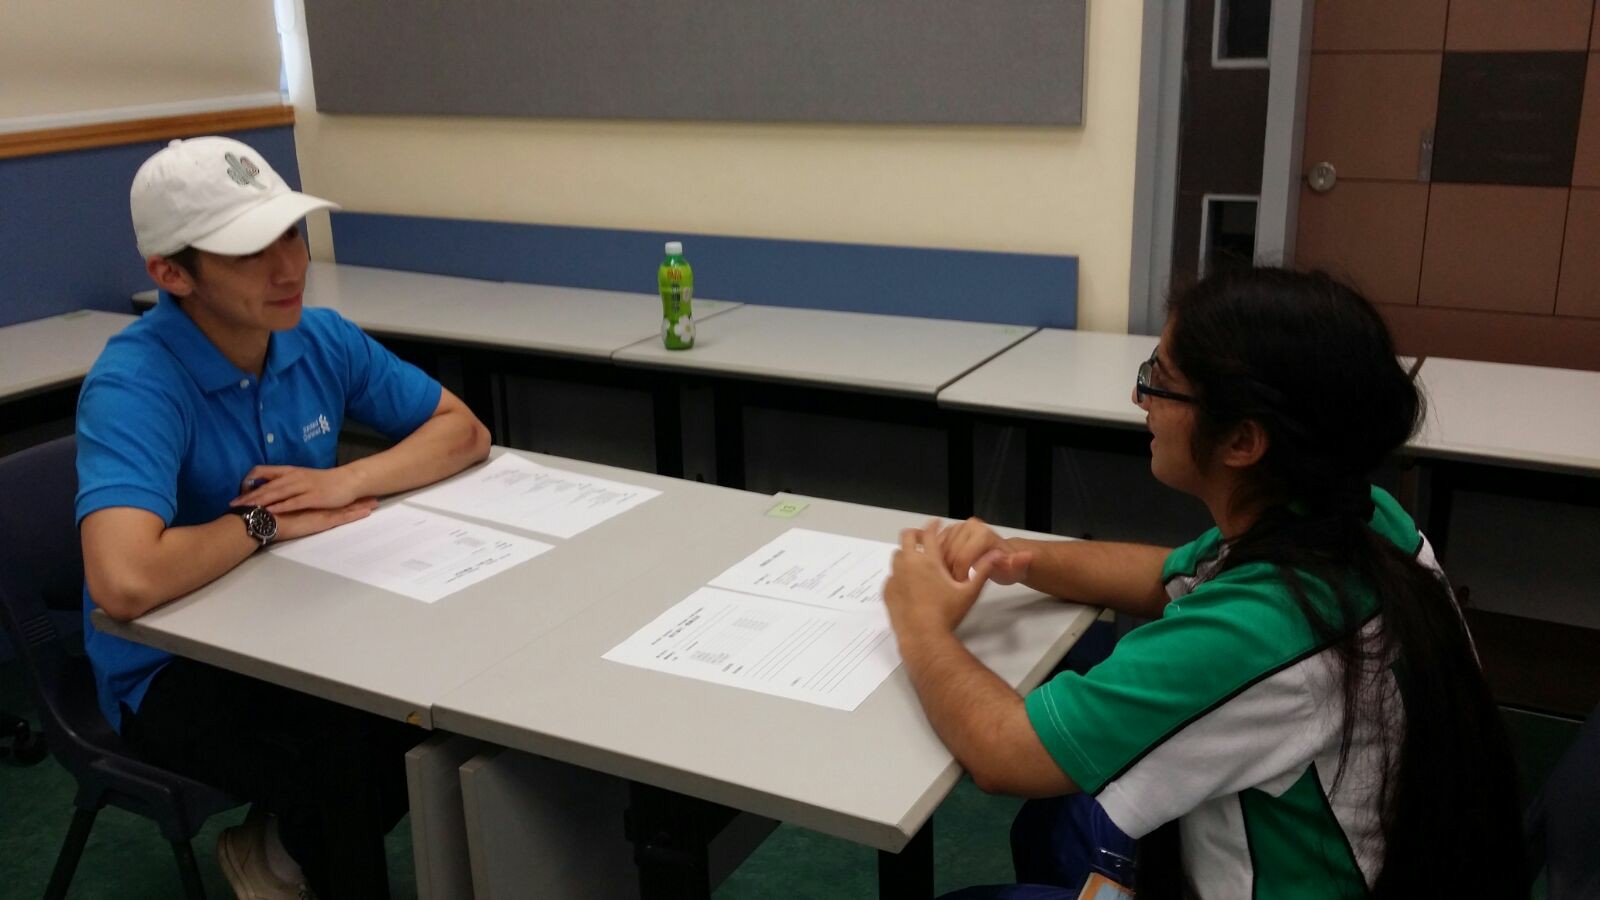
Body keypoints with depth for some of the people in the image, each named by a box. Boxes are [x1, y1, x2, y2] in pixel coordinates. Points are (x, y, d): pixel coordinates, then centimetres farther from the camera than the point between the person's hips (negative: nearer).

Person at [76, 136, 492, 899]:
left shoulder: (320, 338, -5)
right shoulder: (133, 384, -26)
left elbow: (462, 431, 2)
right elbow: (125, 583, -41)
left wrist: (348, 480, -17)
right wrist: (267, 523, -23)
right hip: (171, 668, -6)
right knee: (342, 753, -32)